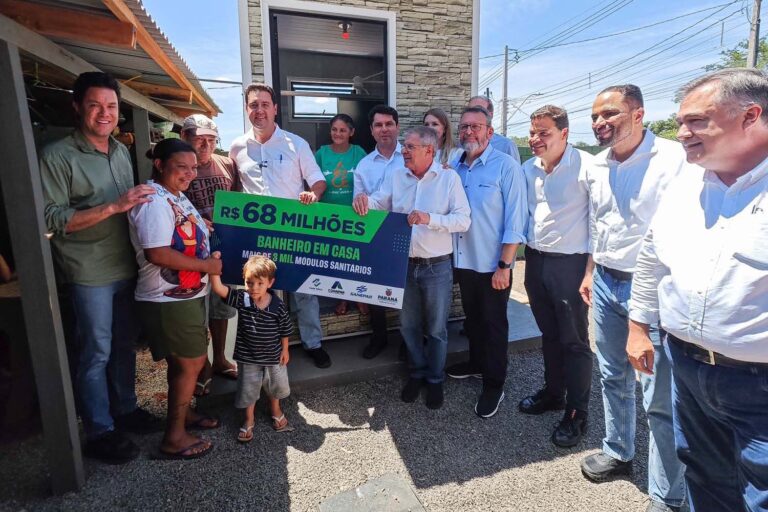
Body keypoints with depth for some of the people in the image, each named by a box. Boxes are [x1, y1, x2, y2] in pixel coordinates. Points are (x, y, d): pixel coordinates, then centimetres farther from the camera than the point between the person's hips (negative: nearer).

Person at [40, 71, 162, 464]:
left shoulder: (121, 151, 11)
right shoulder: (57, 156, -9)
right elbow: (52, 220, -14)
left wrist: (143, 204, -1)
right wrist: (113, 207, -22)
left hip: (126, 267, 6)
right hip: (89, 273, -6)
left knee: (124, 344, 16)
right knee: (96, 352, 4)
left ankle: (125, 409, 34)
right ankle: (99, 432, 20)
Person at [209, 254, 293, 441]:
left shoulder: (278, 305, -17)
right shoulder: (240, 299, -17)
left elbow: (284, 329, -5)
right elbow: (218, 288, -27)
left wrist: (284, 350, 1)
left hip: (274, 355, 1)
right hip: (248, 357, 0)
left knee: (275, 385, 21)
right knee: (248, 390, 13)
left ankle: (275, 410, 51)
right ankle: (248, 421, 38)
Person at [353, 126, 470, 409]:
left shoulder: (449, 178, -6)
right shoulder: (397, 176, 5)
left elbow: (463, 220, -12)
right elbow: (378, 203, 3)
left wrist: (429, 219, -26)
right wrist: (363, 200, -19)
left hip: (437, 267, -3)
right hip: (404, 265, 4)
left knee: (436, 329, 12)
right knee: (409, 325, 17)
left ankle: (435, 379, 32)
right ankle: (417, 373, 38)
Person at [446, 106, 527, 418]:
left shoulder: (506, 166, -12)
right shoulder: (454, 167, 4)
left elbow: (515, 220, -15)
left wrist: (504, 266, -17)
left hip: (492, 265, -5)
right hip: (463, 261, 5)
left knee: (493, 324, 9)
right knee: (472, 317, 21)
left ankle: (493, 385, 26)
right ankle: (477, 363, 43)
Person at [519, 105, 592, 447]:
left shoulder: (585, 166, -13)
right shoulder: (528, 169, 6)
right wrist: (526, 254, 10)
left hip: (570, 263, -6)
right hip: (536, 261, 6)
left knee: (574, 340, 5)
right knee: (549, 333, 19)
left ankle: (576, 414, 20)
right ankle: (553, 392, 38)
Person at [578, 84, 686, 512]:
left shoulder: (673, 158, -14)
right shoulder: (597, 166, 8)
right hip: (606, 284, 7)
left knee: (660, 397, 3)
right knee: (613, 377, 20)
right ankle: (618, 451, 42)